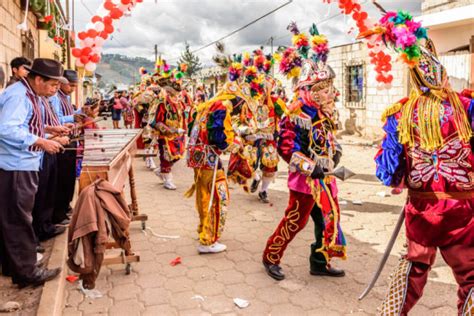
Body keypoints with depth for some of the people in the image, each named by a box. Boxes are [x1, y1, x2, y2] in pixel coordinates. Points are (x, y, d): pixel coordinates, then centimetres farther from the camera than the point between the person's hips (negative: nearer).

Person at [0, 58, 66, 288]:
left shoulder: (29, 95, 13)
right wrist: (42, 142, -26)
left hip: (23, 167, 10)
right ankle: (26, 272, 9)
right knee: (19, 221, -1)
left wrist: (48, 128, 11)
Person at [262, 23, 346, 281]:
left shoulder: (324, 111, 10)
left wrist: (335, 151, 9)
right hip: (306, 178, -9)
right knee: (295, 222, 1)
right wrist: (311, 167, -23)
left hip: (325, 176, 9)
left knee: (330, 220, 14)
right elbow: (285, 148, -23)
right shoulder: (297, 113, -18)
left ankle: (320, 263, 30)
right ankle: (271, 257, 20)